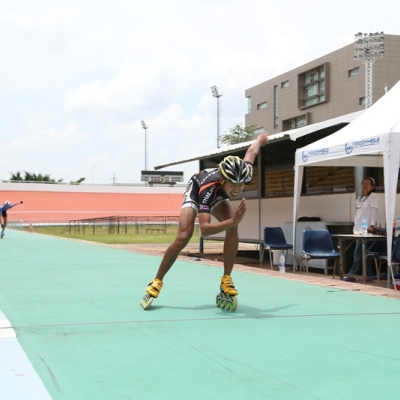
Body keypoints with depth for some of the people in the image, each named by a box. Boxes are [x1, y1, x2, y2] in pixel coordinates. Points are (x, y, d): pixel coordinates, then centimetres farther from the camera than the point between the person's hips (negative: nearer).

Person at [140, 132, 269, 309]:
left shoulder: (243, 174, -35)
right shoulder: (208, 188, -47)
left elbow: (251, 151, -11)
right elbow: (205, 229, -53)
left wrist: (260, 140, 12)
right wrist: (233, 221, -65)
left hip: (219, 195, 5)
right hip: (196, 191, -4)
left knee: (233, 229, -23)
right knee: (183, 237, -19)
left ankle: (226, 279, -14)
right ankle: (157, 282, -2)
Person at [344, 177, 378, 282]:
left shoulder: (373, 196, -3)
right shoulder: (360, 198, 20)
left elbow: (374, 210, -13)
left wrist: (372, 225, -23)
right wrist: (355, 226, 16)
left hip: (366, 229, -8)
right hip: (359, 229, 8)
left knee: (359, 253, -9)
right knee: (363, 252, 6)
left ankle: (353, 274, -7)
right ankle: (367, 275, 8)